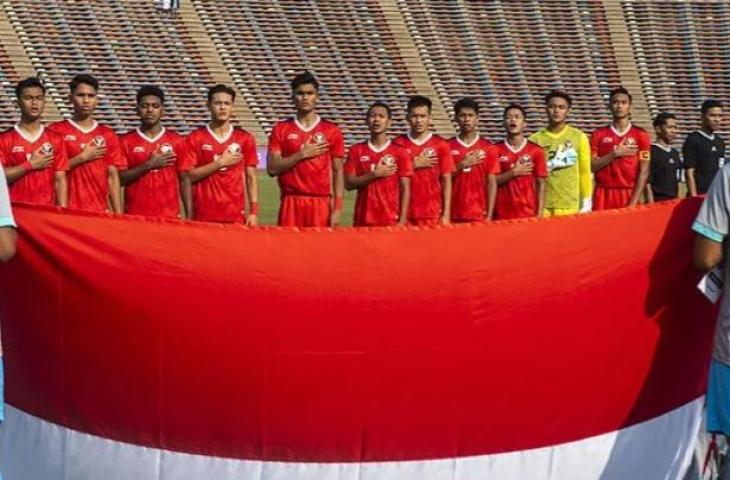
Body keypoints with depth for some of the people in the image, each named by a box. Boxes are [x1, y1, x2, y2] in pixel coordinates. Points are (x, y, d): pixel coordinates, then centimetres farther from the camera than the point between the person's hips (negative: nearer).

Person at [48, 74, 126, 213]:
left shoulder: (108, 135, 11)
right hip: (68, 210, -3)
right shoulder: (56, 131, 2)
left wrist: (118, 213, -1)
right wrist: (82, 157, -9)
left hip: (100, 211, 3)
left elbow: (113, 177, 7)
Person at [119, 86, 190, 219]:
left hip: (169, 215, 1)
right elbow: (120, 178, -1)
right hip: (135, 215, -1)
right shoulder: (126, 141, 4)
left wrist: (189, 214, -2)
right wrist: (148, 165, -12)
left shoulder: (176, 140, 6)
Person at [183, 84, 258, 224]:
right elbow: (189, 176, -4)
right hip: (203, 215, -1)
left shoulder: (245, 138, 6)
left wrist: (254, 212, -2)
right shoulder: (195, 138, 2)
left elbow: (251, 178, 7)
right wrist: (220, 162, -11)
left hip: (235, 215, 1)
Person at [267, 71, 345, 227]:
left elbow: (338, 172, 4)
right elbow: (272, 168, -1)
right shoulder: (281, 129, 6)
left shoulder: (332, 131, 5)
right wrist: (302, 154, -10)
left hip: (321, 202, 0)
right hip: (291, 202, 0)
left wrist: (337, 208, -6)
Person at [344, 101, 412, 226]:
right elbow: (349, 183, 1)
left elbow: (405, 189, 0)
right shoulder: (356, 150, 7)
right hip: (363, 220, 1)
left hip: (391, 221, -1)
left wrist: (402, 221, -8)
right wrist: (375, 174, -11)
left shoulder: (400, 152, 3)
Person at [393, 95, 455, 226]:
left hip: (433, 215, 0)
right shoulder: (398, 144, 3)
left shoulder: (441, 145, 2)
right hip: (406, 215, 0)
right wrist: (415, 164, -10)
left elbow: (446, 181, 3)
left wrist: (446, 214, -2)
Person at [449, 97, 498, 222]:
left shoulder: (487, 147, 4)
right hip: (454, 215, 0)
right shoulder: (448, 146, 5)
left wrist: (489, 215, -5)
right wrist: (462, 165, -11)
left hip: (479, 214, 0)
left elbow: (492, 183, 2)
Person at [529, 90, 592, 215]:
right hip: (543, 206, 0)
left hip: (571, 206, 0)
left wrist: (586, 205, 0)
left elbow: (585, 172, 4)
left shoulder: (579, 137, 4)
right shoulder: (535, 139, 4)